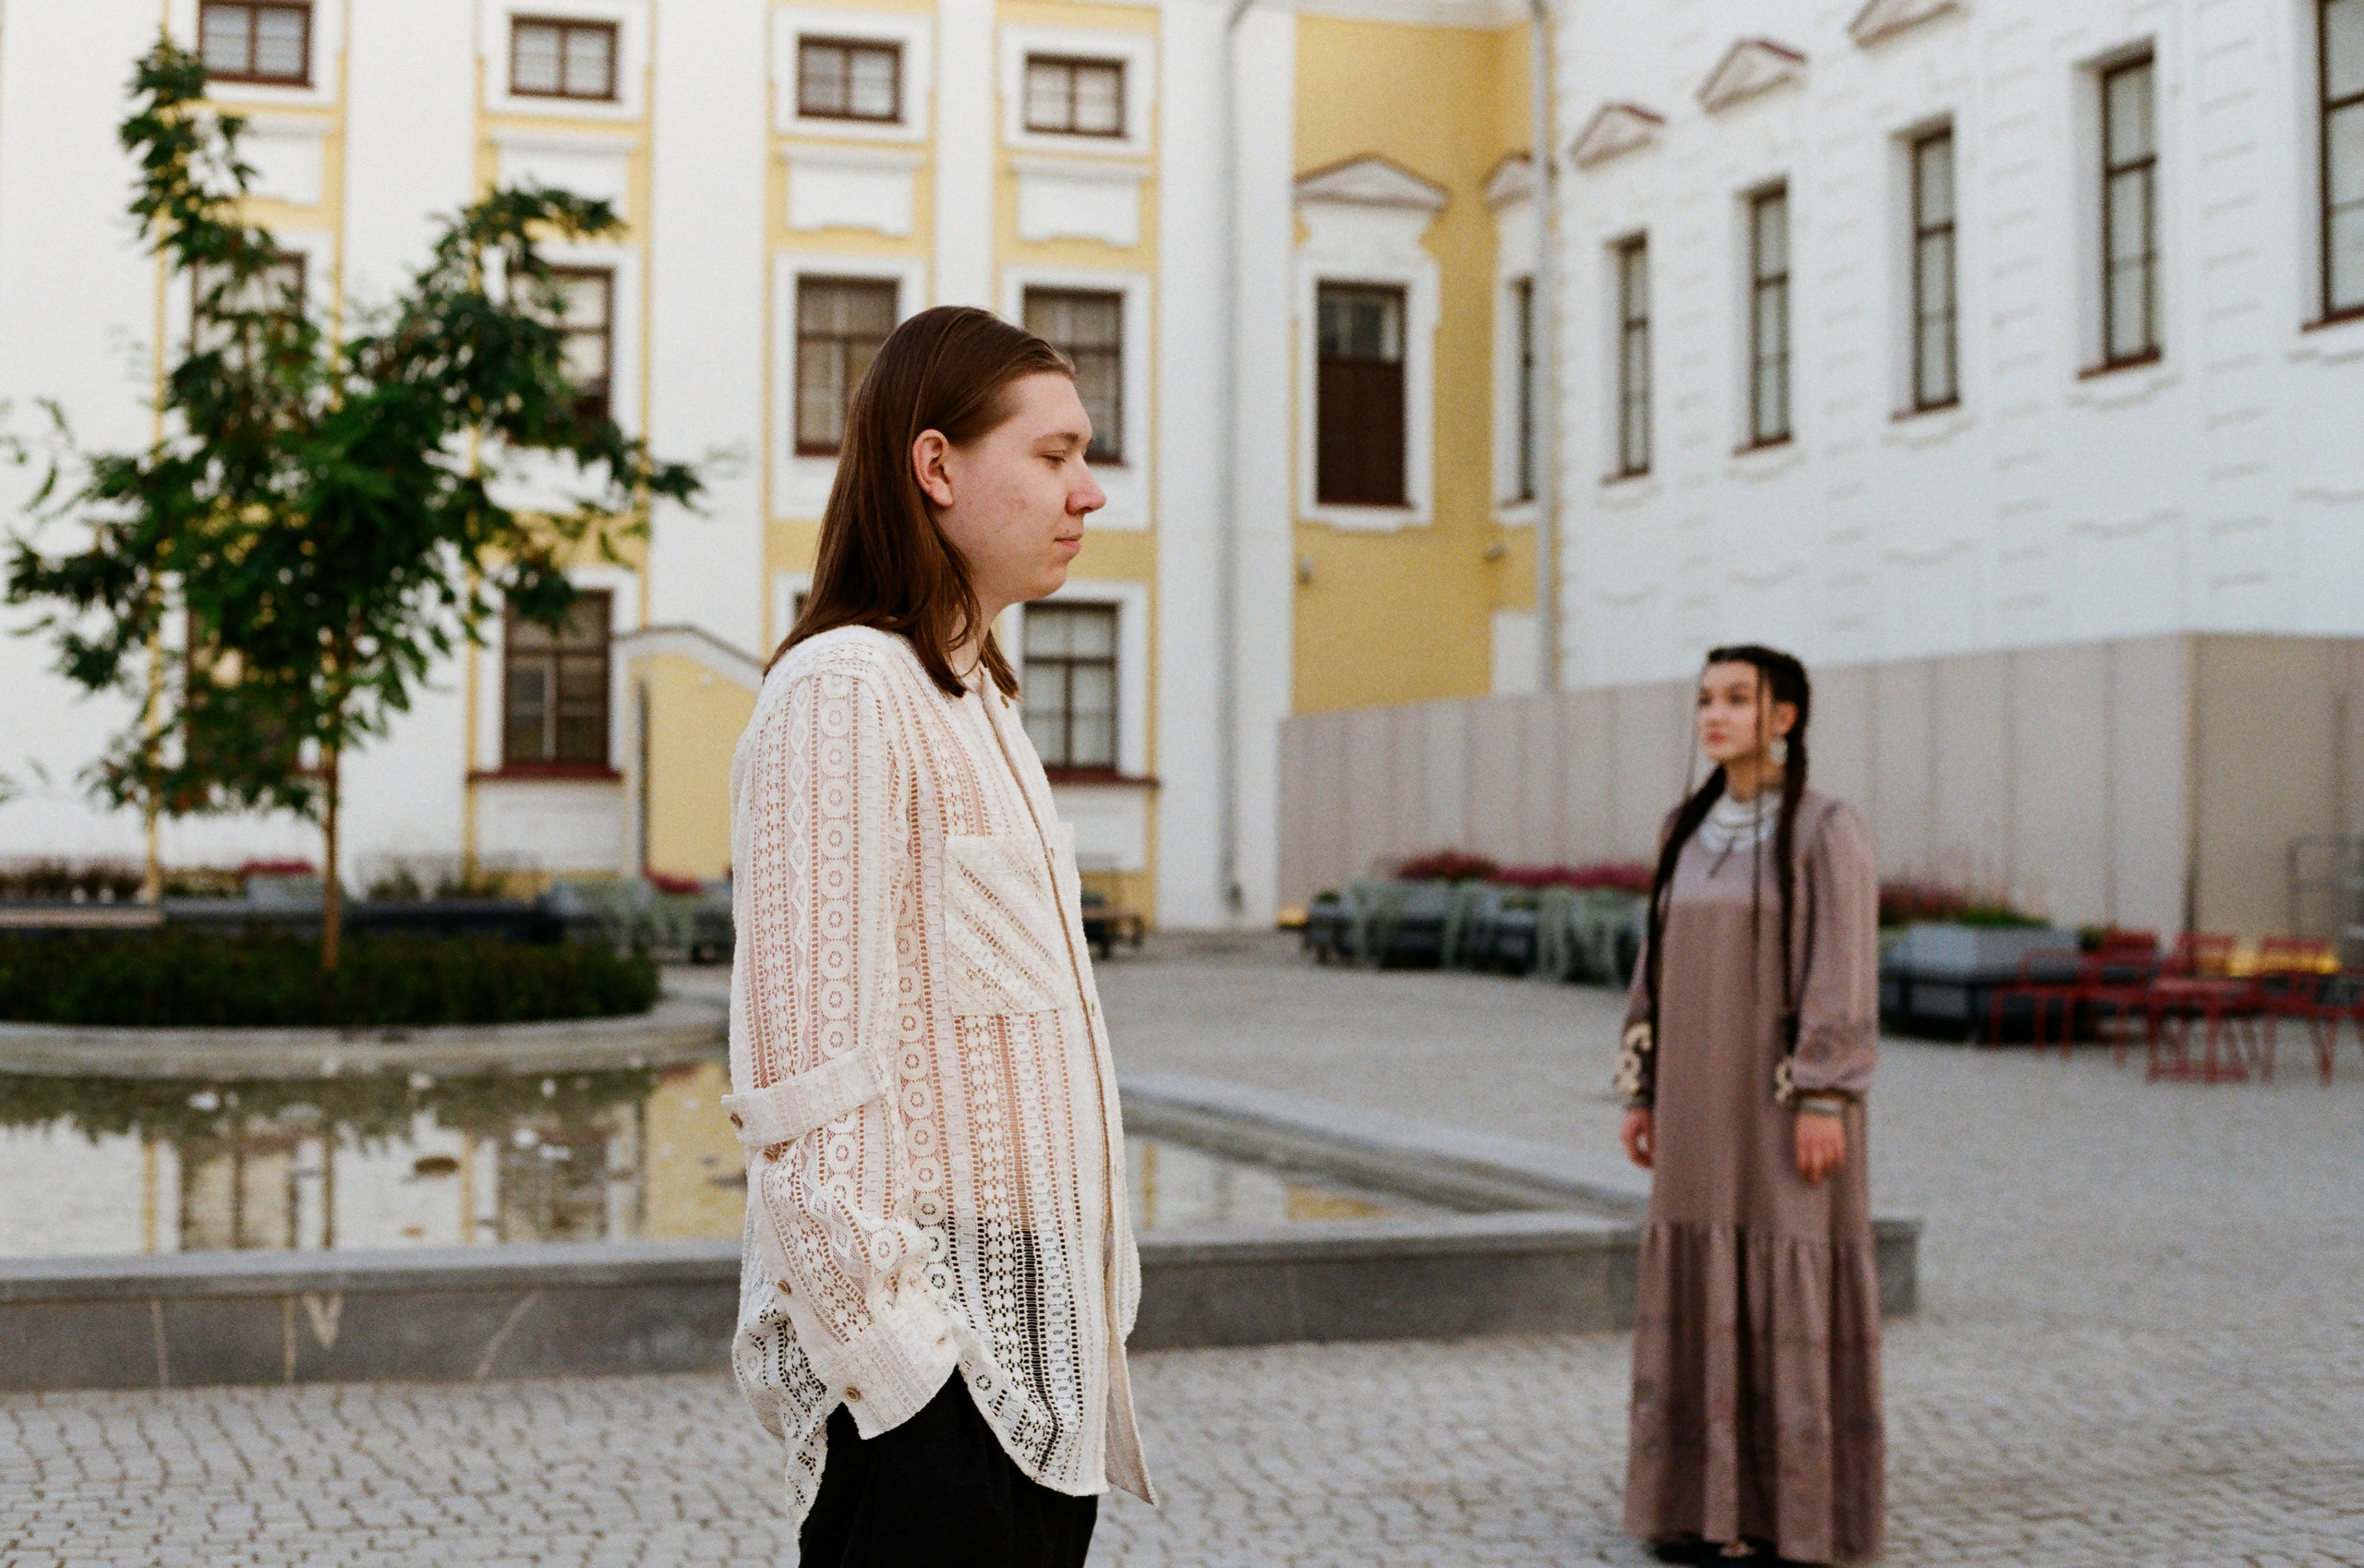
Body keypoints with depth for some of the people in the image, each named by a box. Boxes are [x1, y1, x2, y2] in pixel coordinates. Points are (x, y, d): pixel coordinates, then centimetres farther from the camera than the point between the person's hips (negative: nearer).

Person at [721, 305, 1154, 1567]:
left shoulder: (972, 695, 16)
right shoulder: (844, 693, -14)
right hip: (927, 1362, -9)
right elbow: (803, 1076, -19)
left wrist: (1082, 1322, 17)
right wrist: (887, 1348, -20)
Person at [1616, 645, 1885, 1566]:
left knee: (1789, 1294, -3)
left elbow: (1844, 971, -14)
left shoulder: (1828, 831, -10)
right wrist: (1644, 1091, 10)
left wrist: (1824, 1102, -20)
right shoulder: (1689, 829, 11)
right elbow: (1661, 963, 13)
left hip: (1789, 1092, -7)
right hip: (1707, 1092, 7)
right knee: (1706, 1290, 7)